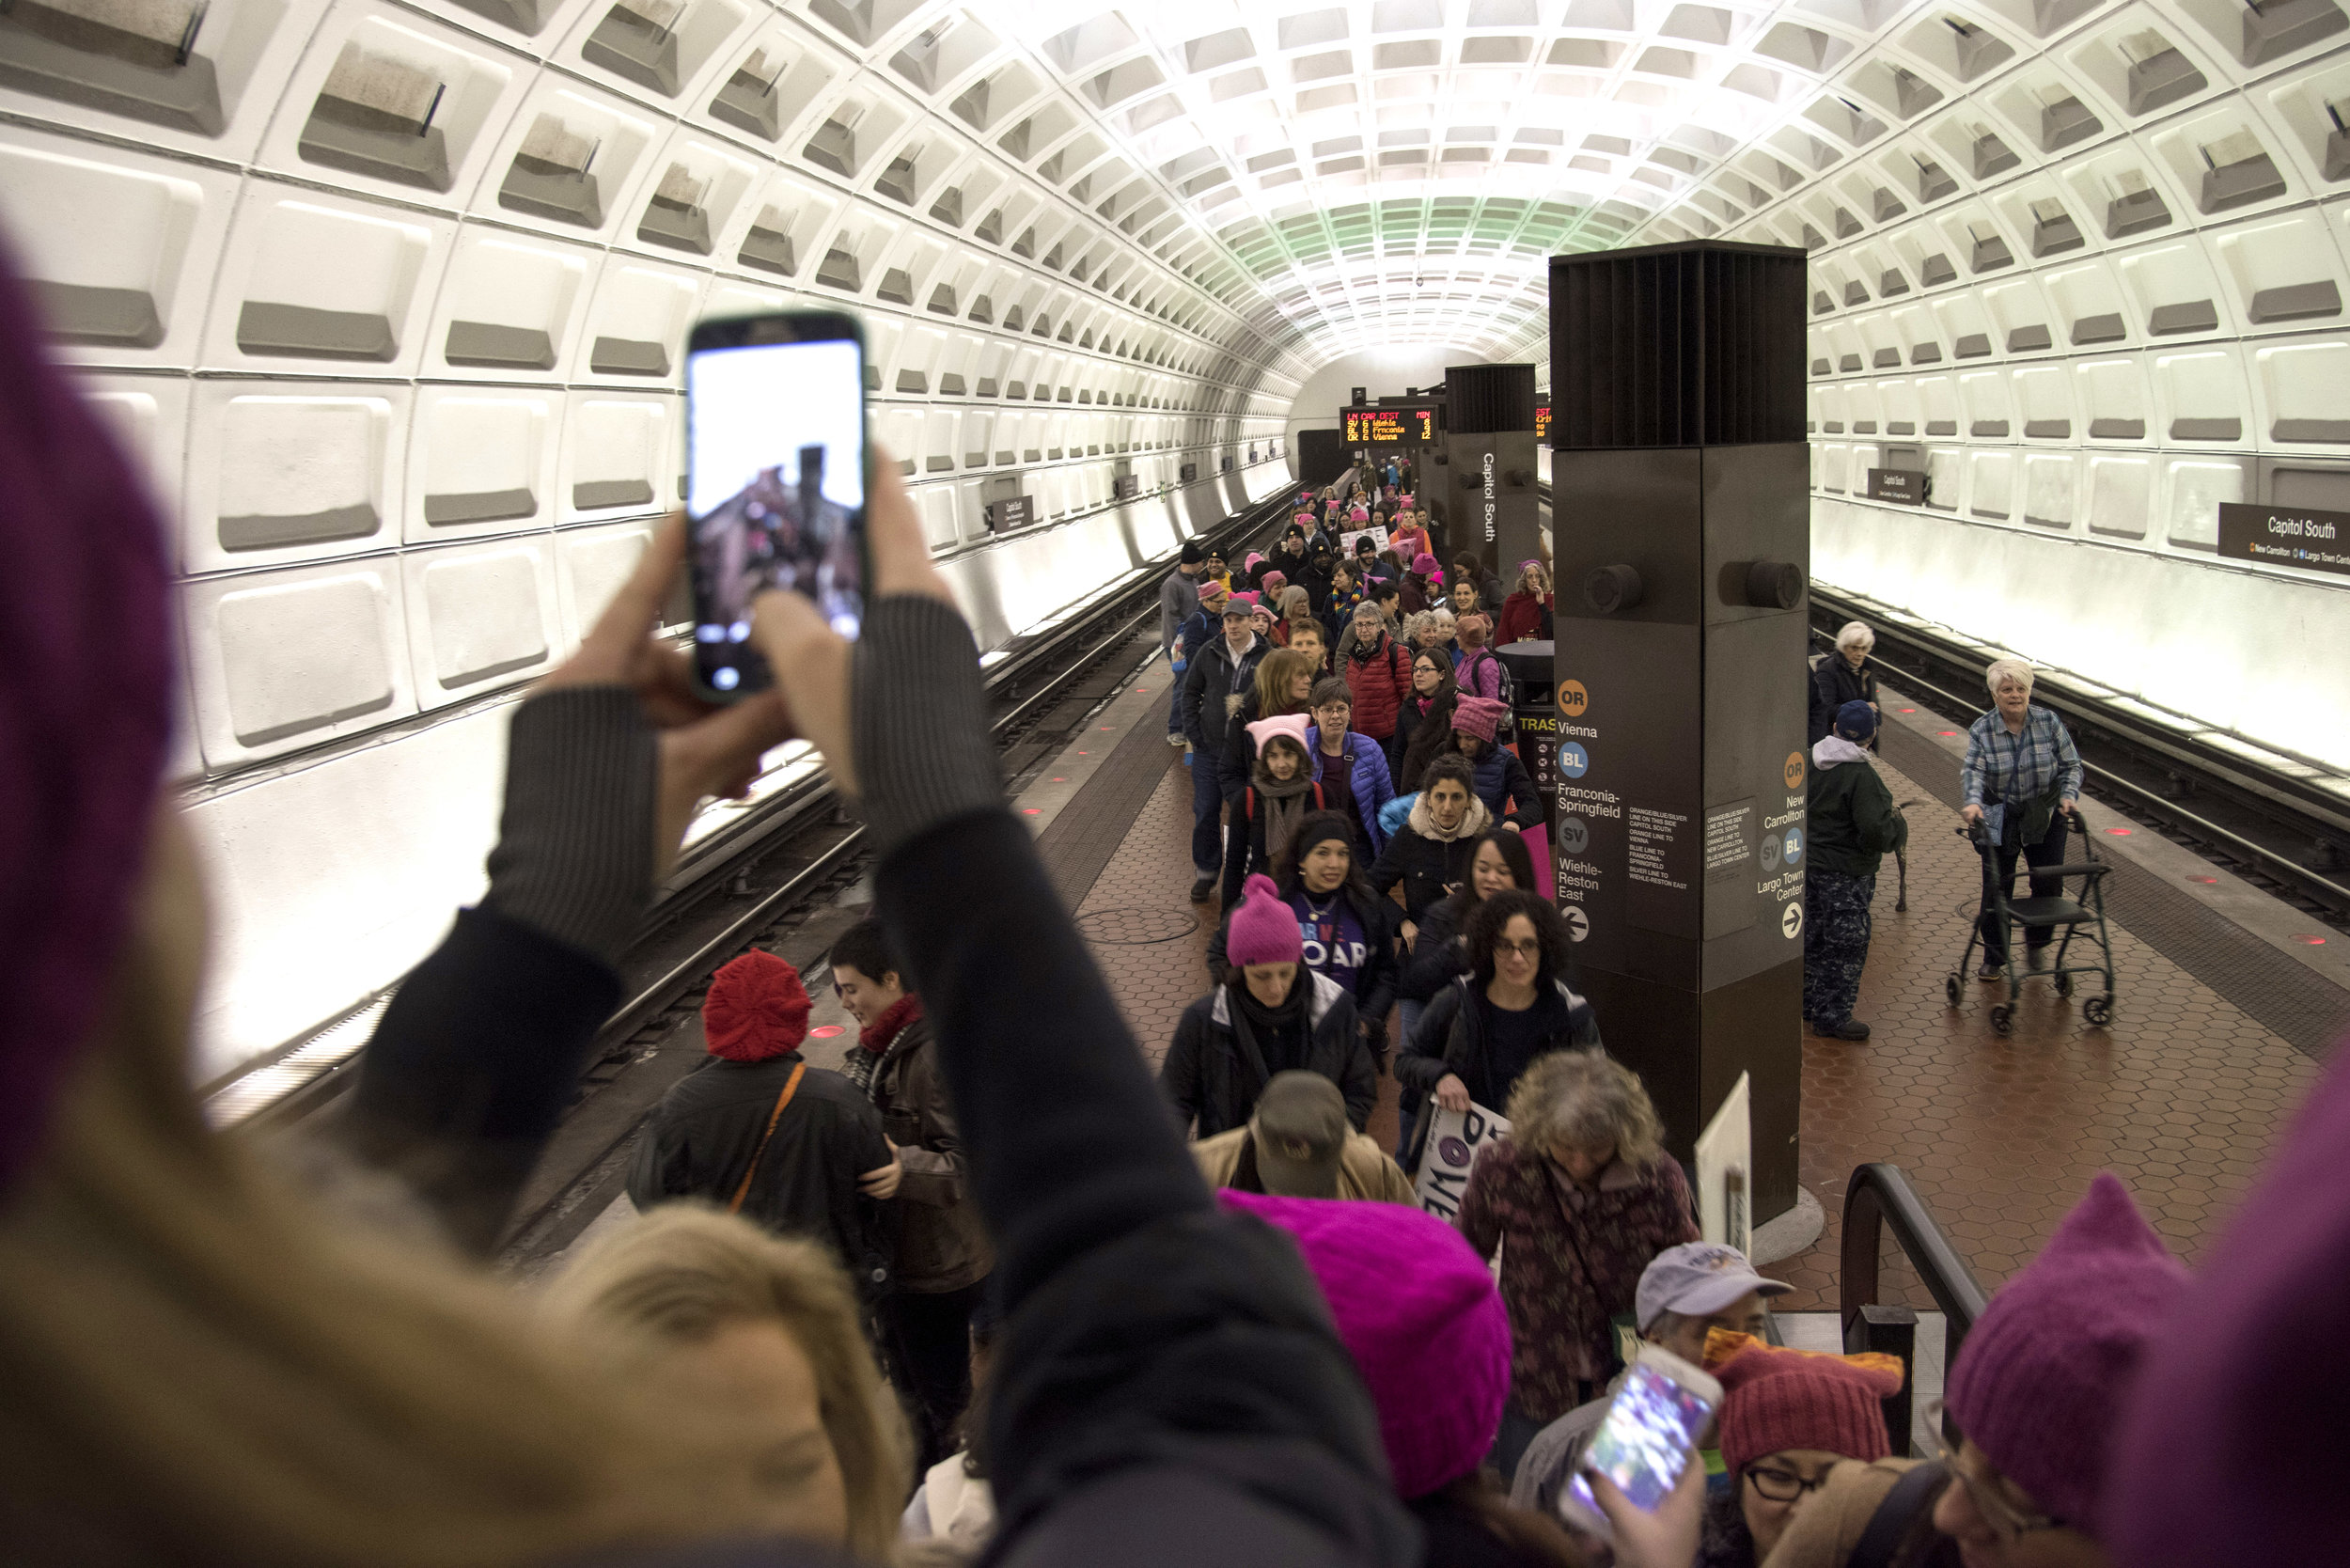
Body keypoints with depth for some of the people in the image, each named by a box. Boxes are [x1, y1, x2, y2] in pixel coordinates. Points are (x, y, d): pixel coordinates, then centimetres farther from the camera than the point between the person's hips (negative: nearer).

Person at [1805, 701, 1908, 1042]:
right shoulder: (1861, 776, -22)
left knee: (1813, 936, 19)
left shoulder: (1811, 761, 0)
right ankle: (1832, 1016, 7)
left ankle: (1812, 1003, 30)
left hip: (1810, 863, 8)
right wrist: (1897, 823, -6)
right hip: (1844, 873, -8)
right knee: (1847, 944, 2)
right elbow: (1875, 829, -25)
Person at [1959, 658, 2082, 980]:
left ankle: (2036, 944, 31)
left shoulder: (2049, 723, -6)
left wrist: (2068, 796, -17)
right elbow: (1973, 771, -21)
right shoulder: (1981, 730, -10)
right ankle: (1993, 956, 18)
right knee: (1996, 886, 3)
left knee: (2049, 884, 4)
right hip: (1998, 819, -1)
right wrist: (1972, 802, -39)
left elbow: (2070, 765, -1)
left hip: (2045, 817, 1)